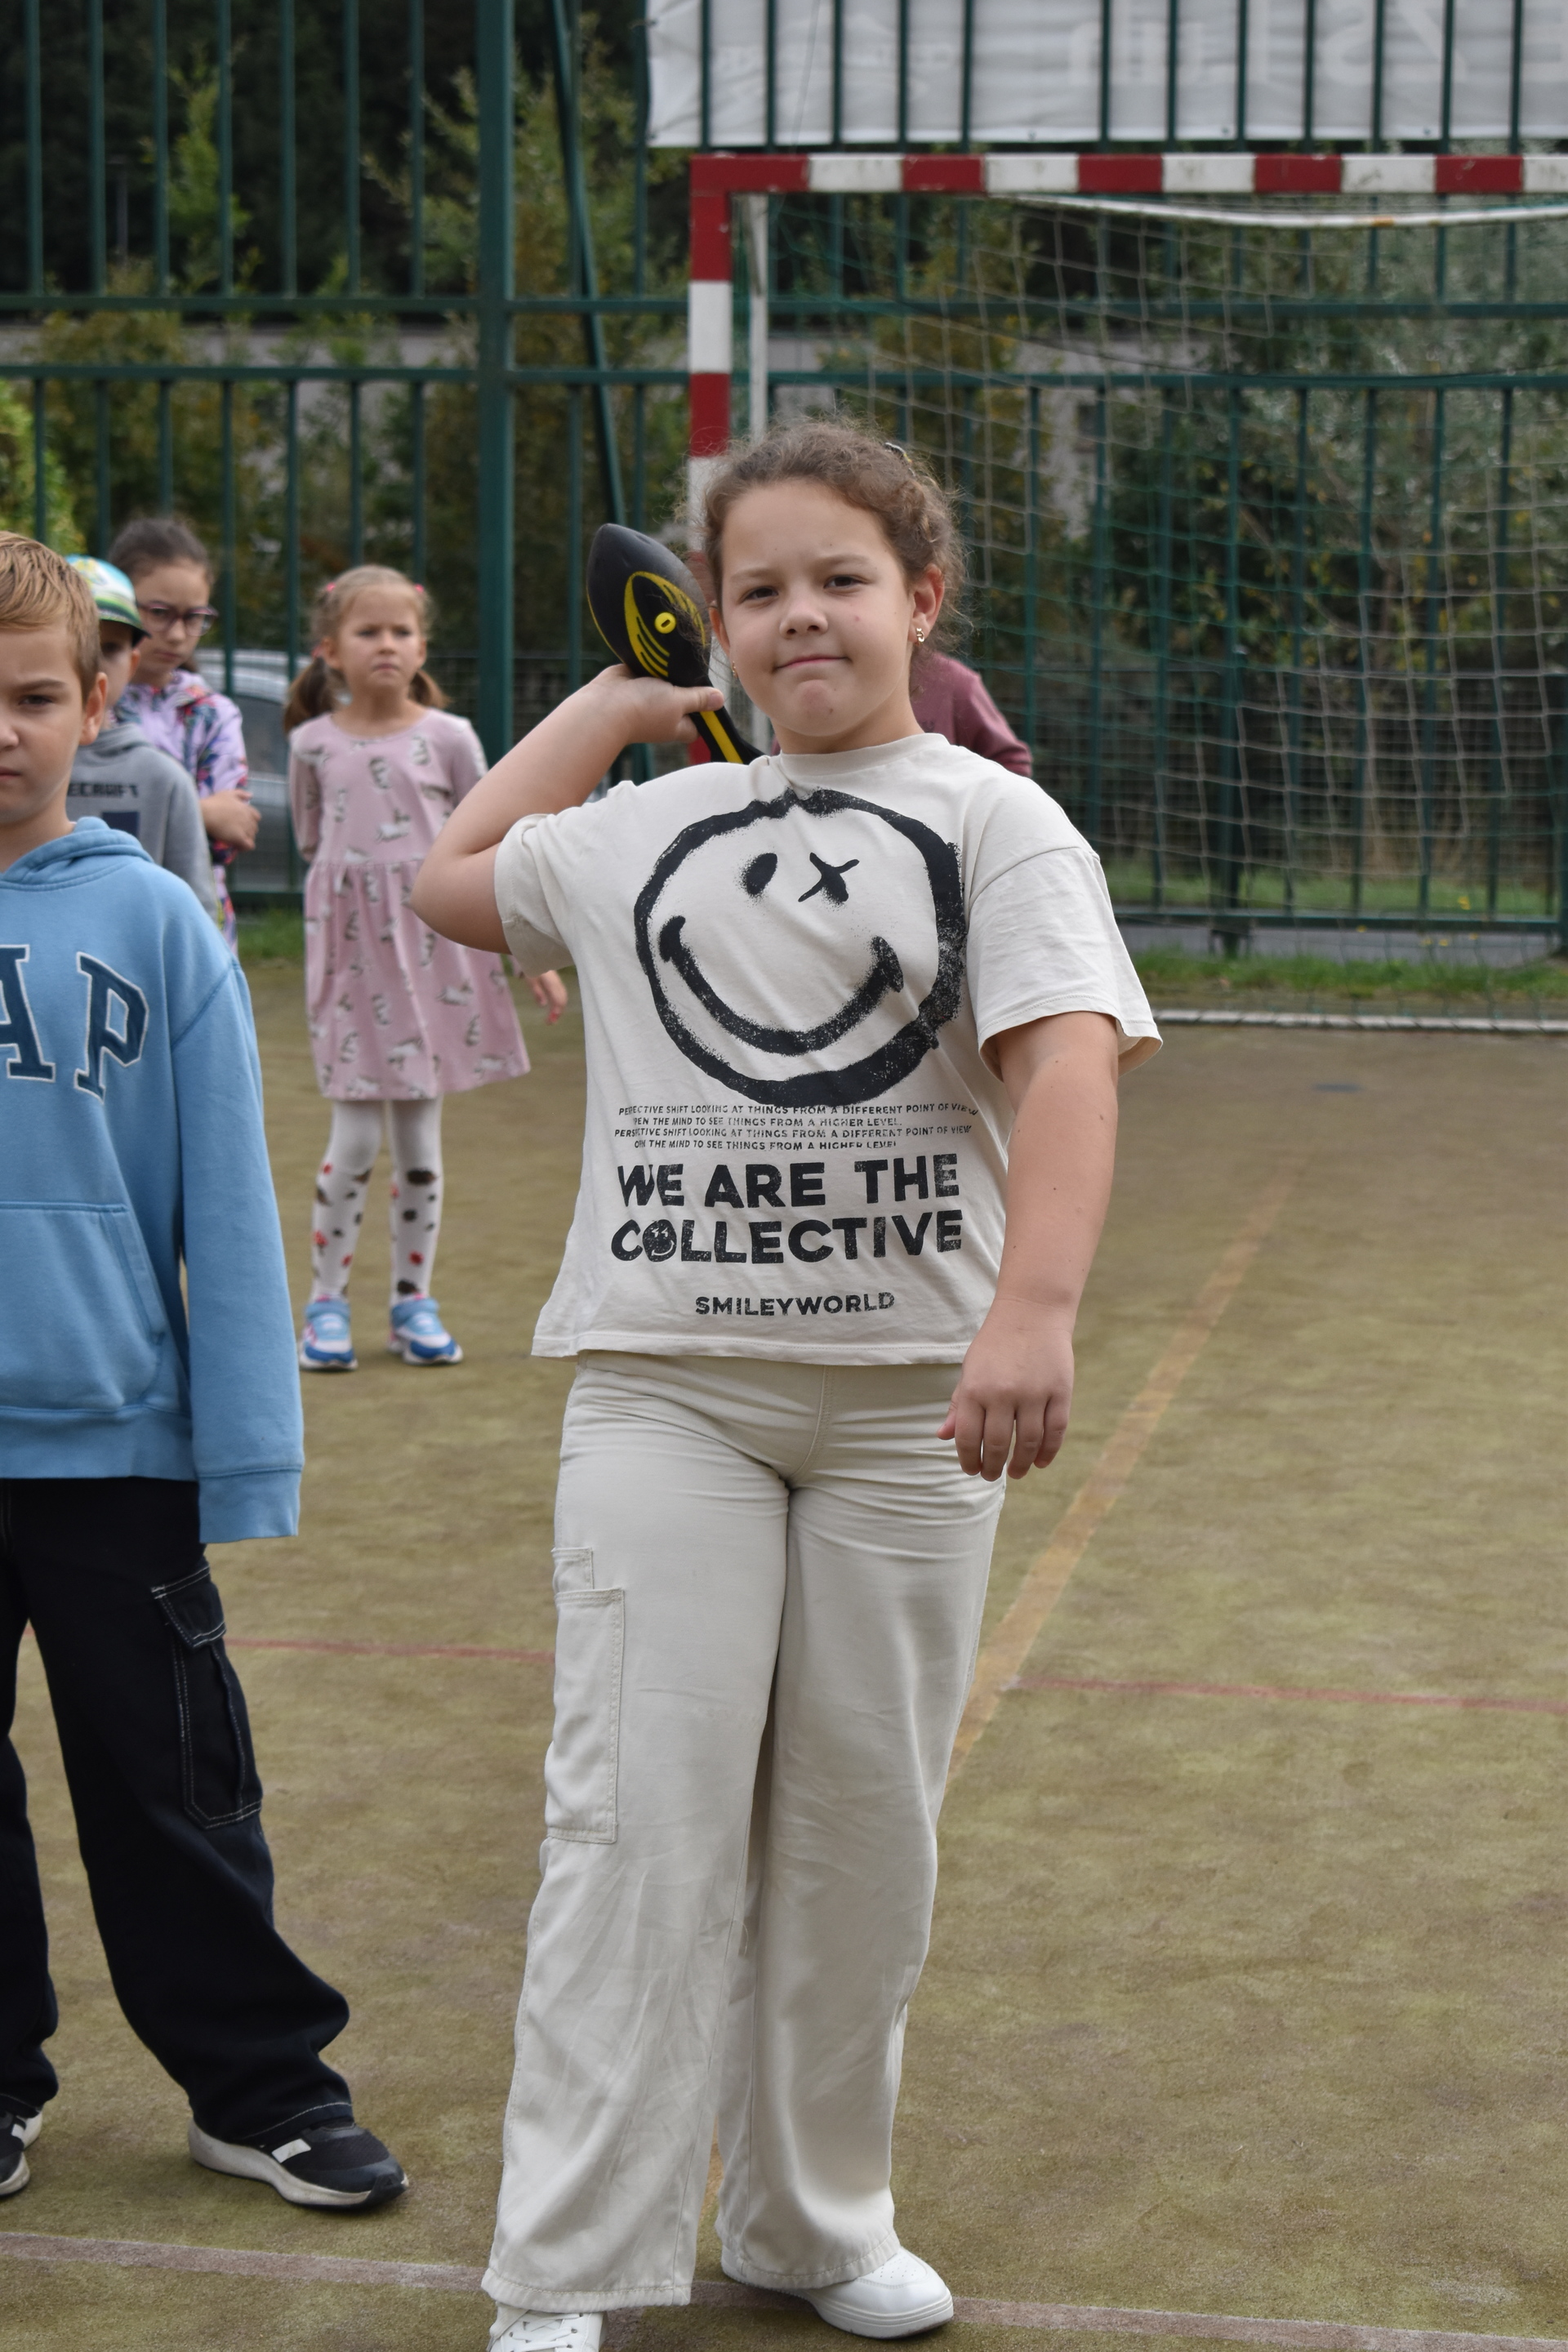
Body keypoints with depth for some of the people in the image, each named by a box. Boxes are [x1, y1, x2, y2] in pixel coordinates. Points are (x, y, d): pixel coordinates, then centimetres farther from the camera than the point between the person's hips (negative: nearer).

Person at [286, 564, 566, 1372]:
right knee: (356, 1136, -4)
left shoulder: (448, 736, 1)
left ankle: (413, 1300, 15)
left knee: (421, 1136, 5)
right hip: (353, 948, -1)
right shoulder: (313, 743, 2)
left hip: (435, 945, 1)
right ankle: (327, 1300, 8)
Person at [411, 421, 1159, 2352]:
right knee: (641, 1816, -5)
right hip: (665, 1387, 1)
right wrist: (613, 698, 23)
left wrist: (1034, 1310, -30)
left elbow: (1066, 1057, -14)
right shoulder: (649, 826, 12)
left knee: (864, 1826, 9)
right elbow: (448, 883, 29)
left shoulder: (993, 820, 1)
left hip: (907, 1393, -1)